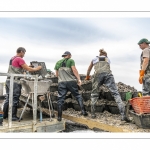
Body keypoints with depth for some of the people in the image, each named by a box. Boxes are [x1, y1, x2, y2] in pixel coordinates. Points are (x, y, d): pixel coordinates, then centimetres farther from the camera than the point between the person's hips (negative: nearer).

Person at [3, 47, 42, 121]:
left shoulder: (12, 58, 17)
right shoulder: (19, 59, -11)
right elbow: (28, 69, -11)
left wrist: (27, 67, 20)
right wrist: (37, 68, 2)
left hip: (8, 80, 9)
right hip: (15, 82, -9)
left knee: (8, 98, 15)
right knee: (14, 99, -1)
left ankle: (4, 115, 24)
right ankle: (13, 116, 6)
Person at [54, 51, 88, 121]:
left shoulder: (58, 62, 18)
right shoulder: (70, 60, 6)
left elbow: (56, 74, 21)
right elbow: (74, 70, -7)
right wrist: (79, 79, -9)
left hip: (61, 82, 3)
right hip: (71, 81, -2)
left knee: (60, 99, 4)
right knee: (78, 96, 10)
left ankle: (59, 117, 8)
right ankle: (83, 111, 4)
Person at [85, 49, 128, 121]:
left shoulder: (94, 59, 33)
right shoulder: (107, 59, 35)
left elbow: (89, 70, 45)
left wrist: (87, 77, 63)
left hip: (98, 74, 0)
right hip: (108, 73, 0)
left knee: (94, 94, 13)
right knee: (115, 93, -4)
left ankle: (93, 113, 13)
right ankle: (123, 114, -14)